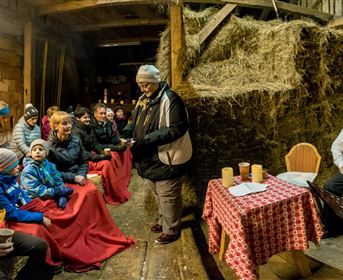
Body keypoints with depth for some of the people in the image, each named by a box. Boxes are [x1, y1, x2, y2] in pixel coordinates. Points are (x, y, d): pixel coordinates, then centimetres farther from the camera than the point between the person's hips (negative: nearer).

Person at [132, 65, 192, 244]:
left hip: (166, 158, -8)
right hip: (150, 158, 9)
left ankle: (171, 230, 23)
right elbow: (137, 126, 20)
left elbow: (177, 129, -24)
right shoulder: (143, 99, 9)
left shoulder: (170, 99, -18)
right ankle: (163, 221, 43)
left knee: (168, 196, 5)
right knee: (158, 194, 23)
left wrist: (148, 139, -28)